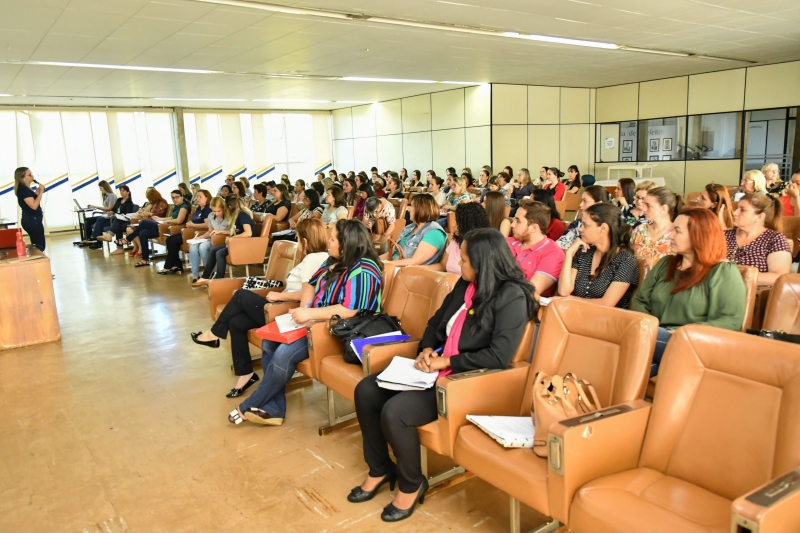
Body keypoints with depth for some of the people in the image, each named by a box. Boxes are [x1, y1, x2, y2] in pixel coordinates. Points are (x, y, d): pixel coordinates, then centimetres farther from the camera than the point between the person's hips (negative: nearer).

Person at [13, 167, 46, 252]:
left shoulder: (25, 188, 14)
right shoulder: (23, 189, -16)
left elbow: (34, 202, 19)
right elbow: (34, 206, -24)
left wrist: (37, 192, 8)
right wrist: (41, 192, -17)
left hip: (32, 220, 10)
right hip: (32, 220, -10)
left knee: (36, 245, 11)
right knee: (40, 246, -9)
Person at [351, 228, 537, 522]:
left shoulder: (511, 297, -16)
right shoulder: (465, 285, 7)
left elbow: (498, 357, -23)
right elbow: (436, 324, 16)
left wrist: (446, 361, -19)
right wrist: (427, 350, -5)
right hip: (438, 369, 9)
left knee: (394, 412, -26)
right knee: (366, 391, -3)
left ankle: (412, 484, 2)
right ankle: (380, 468, 16)